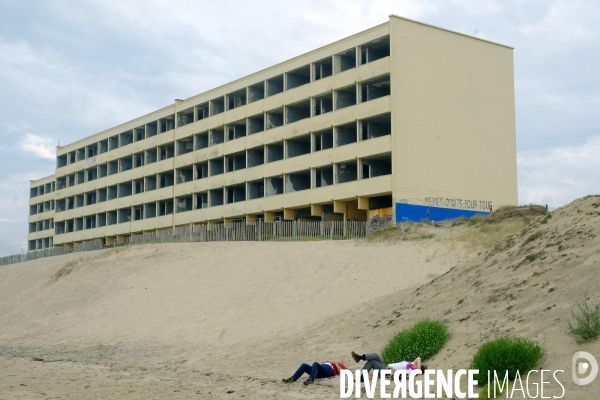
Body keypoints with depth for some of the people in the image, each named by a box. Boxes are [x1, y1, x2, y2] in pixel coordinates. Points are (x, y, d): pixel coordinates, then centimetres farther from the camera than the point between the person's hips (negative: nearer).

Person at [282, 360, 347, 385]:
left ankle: (311, 379, -56)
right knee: (304, 365, -18)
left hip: (328, 369, -6)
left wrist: (336, 363, 6)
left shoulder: (340, 365, 26)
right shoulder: (331, 363, 41)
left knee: (315, 364, -36)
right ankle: (292, 379, -34)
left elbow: (341, 372, 1)